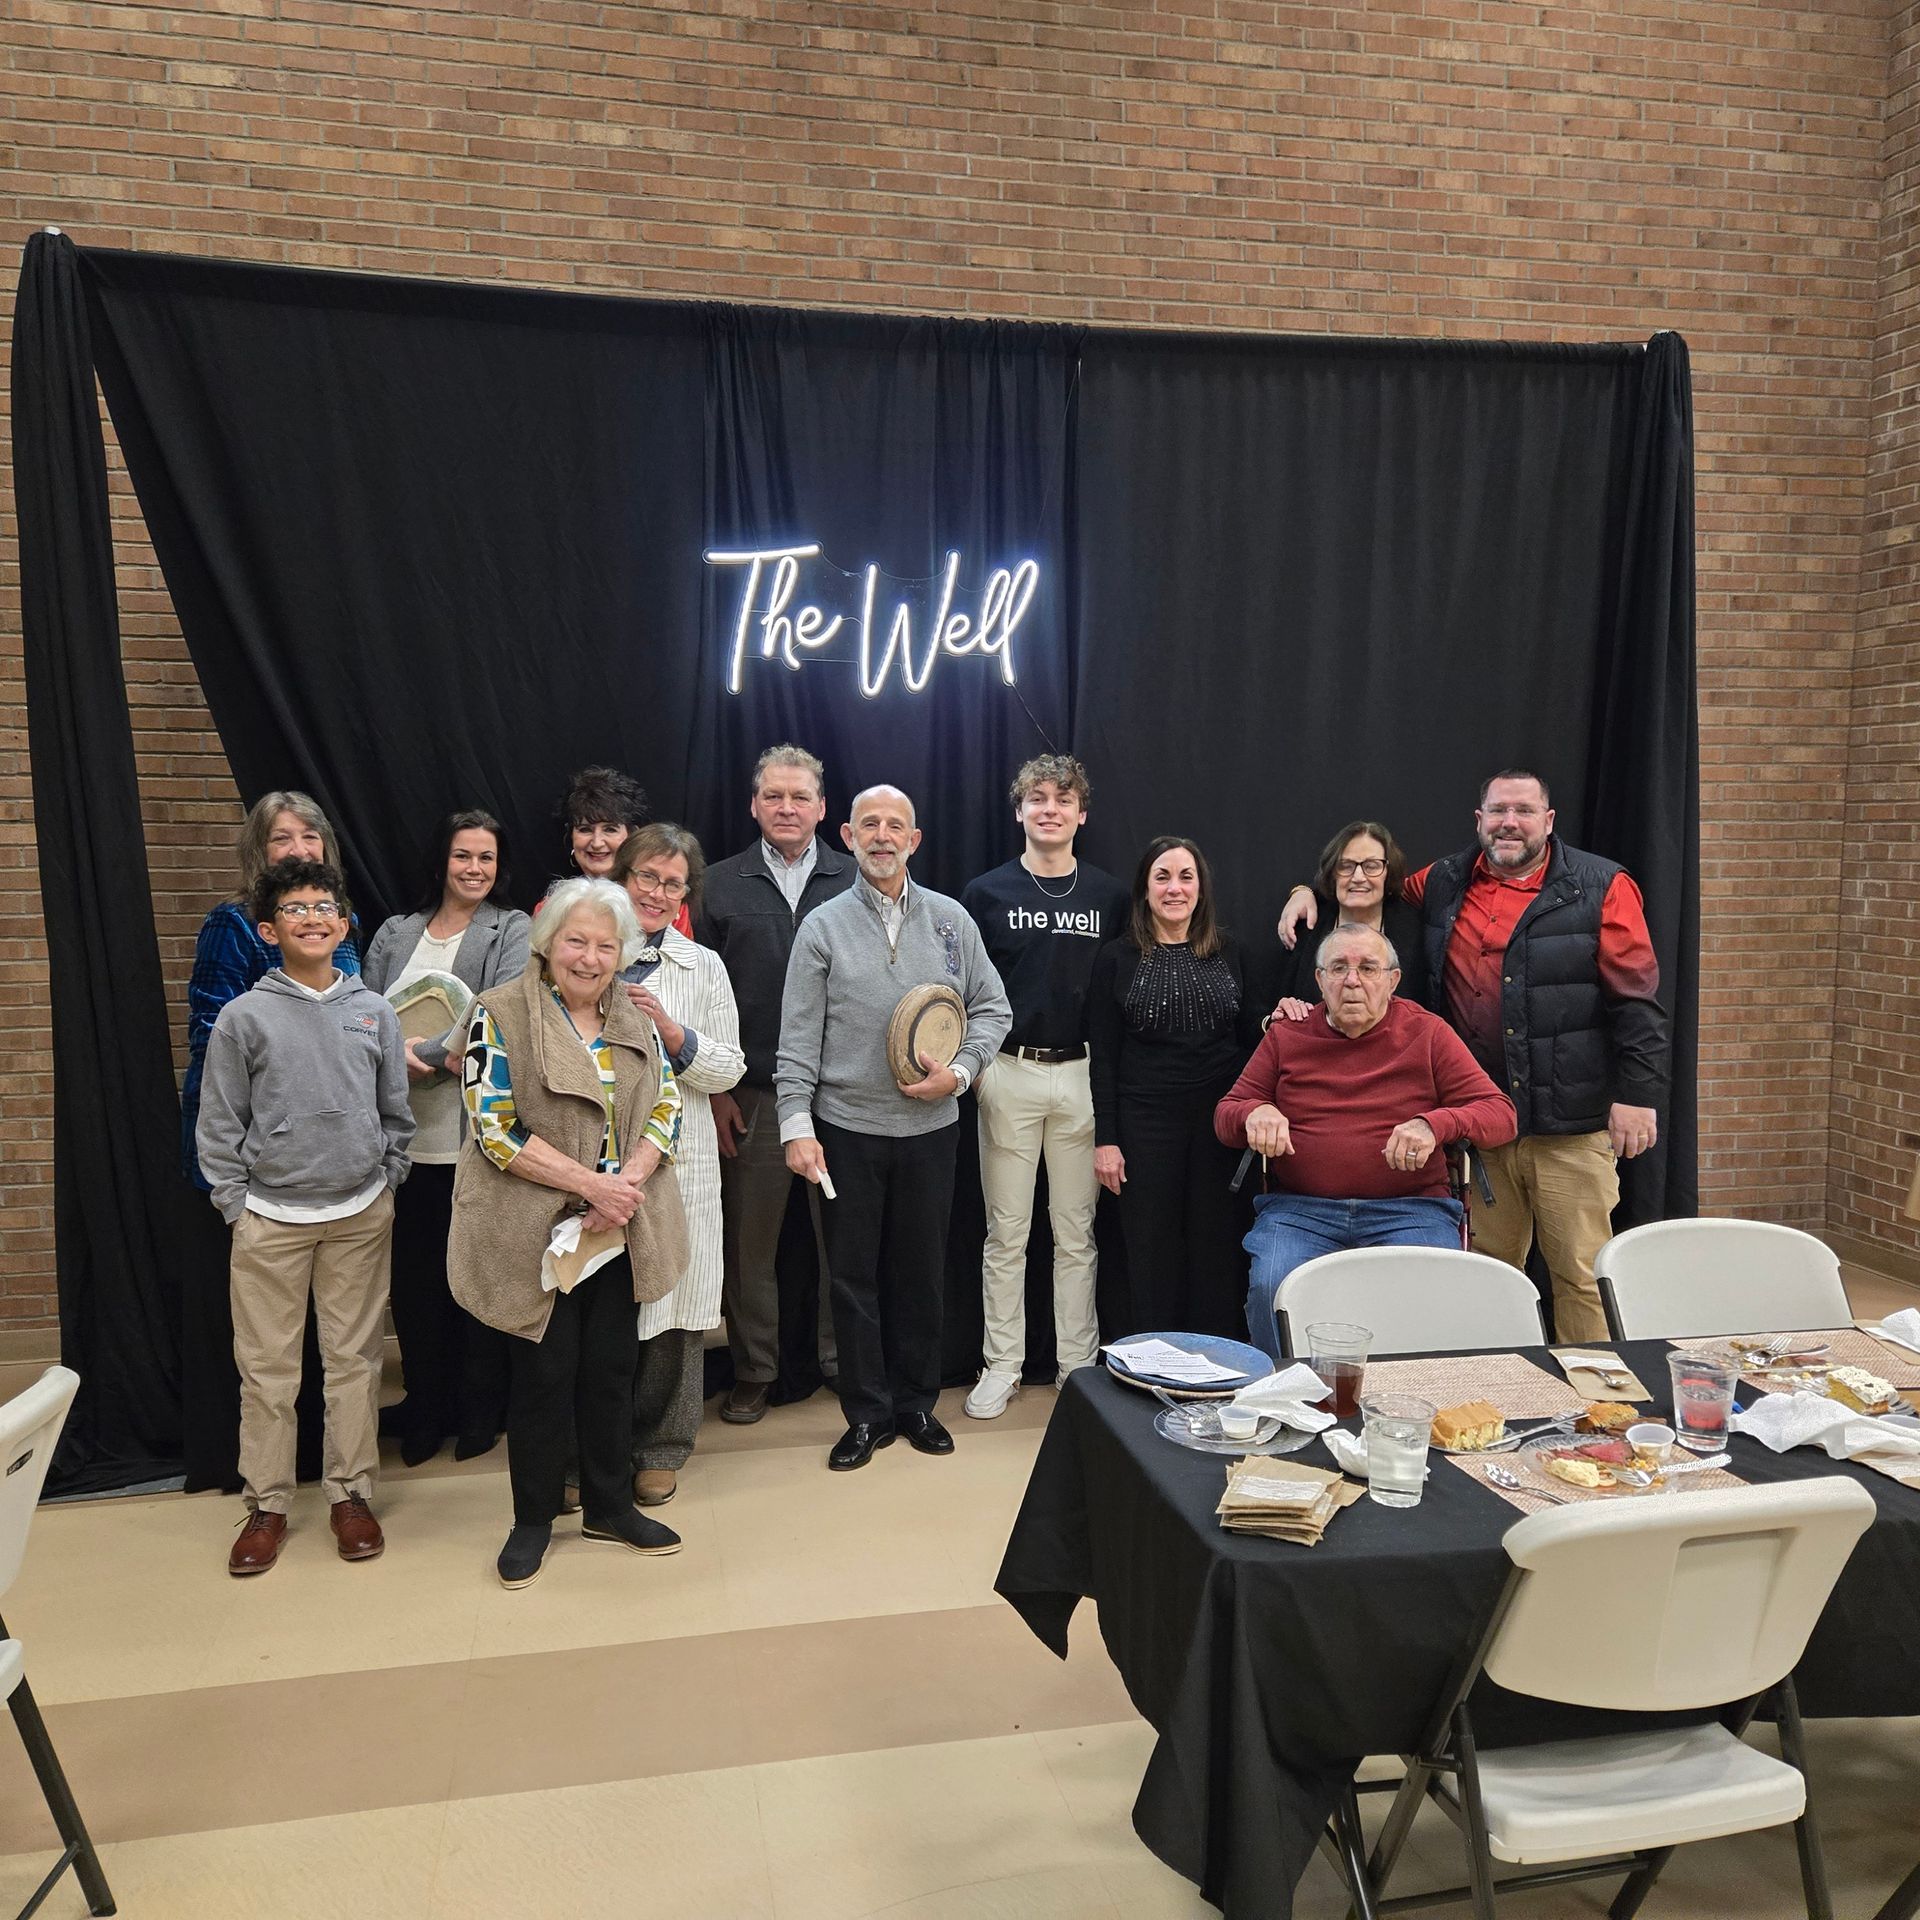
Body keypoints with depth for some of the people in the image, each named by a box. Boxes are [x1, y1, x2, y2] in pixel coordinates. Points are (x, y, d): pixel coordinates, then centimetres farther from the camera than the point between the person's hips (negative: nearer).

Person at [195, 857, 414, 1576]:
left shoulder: (373, 1011, 3)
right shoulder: (242, 1017, -3)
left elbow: (396, 1113, 9)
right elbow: (219, 1124, 0)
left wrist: (386, 1187, 6)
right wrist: (236, 1204, -3)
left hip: (360, 1214, 2)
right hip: (270, 1218, -1)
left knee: (354, 1360, 9)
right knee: (266, 1367, 6)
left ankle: (351, 1493, 23)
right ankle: (267, 1504, 20)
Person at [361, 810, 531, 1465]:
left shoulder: (512, 931, 0)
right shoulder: (395, 934, 13)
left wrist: (425, 1055, -18)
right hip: (404, 1135, 4)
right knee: (413, 1275, 9)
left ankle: (481, 1411, 23)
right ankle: (426, 1406, 27)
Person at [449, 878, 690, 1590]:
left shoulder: (634, 1019, 7)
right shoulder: (500, 1015, -9)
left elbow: (666, 1107, 4)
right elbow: (494, 1127, -15)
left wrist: (628, 1183, -14)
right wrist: (590, 1183, -19)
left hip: (620, 1230, 4)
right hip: (537, 1231, -4)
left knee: (612, 1365, 12)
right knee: (545, 1371, 5)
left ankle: (610, 1505, 29)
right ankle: (533, 1518, 24)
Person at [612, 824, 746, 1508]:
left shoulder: (703, 966, 7)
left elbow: (729, 1069, 2)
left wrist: (672, 1033, -12)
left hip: (677, 1159, 1)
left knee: (670, 1308, 5)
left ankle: (659, 1450, 22)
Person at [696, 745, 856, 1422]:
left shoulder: (855, 883, 4)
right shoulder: (721, 885, 5)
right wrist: (714, 1090, -1)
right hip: (750, 1096, 0)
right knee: (748, 1239, 8)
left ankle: (842, 1359, 25)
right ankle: (753, 1372, 23)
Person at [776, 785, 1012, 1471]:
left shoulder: (950, 919, 4)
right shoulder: (823, 926, 0)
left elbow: (992, 1008, 9)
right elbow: (799, 1037, -3)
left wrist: (959, 1072, -7)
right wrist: (797, 1126, -9)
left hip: (930, 1126, 1)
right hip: (846, 1129, -1)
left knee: (922, 1271, 11)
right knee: (854, 1276, 5)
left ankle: (916, 1402, 27)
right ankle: (867, 1413, 19)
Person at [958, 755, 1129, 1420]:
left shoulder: (1110, 896, 7)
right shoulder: (986, 893, 3)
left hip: (1083, 1076, 1)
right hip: (1008, 1073, -1)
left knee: (1076, 1233, 9)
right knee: (1006, 1232, 6)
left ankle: (1078, 1364, 20)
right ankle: (1002, 1364, 17)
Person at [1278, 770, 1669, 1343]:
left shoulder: (1600, 889, 0)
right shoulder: (1443, 886, 11)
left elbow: (1637, 1000, -4)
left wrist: (1637, 1094, -9)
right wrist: (1310, 891, 11)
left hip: (1572, 1128, -3)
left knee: (1583, 1275, 0)